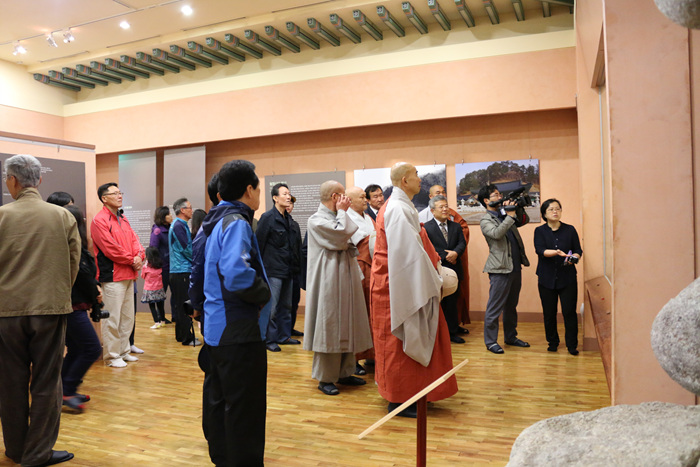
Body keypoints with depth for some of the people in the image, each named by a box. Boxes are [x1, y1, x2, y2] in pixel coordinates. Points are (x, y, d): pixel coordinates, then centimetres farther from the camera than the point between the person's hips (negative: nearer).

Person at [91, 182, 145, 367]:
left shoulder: (123, 219, 17)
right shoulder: (100, 220, -10)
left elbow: (134, 240, 12)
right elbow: (110, 249, -17)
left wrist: (139, 256, -7)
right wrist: (132, 260, -10)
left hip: (128, 275, 9)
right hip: (112, 276, -9)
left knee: (127, 317, 15)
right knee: (112, 319, -3)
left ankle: (124, 351, 25)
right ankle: (111, 356, 7)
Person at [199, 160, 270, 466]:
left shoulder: (213, 222, 11)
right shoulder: (236, 223, -18)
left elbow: (198, 268, 21)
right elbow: (236, 275, -33)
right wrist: (264, 293, -18)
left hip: (215, 326, 10)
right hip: (238, 329, -10)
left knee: (218, 400, 21)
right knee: (244, 408, 0)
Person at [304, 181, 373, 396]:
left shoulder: (337, 218, 18)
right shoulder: (316, 220, -9)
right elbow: (342, 235, -23)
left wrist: (358, 274, 16)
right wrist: (341, 212, -7)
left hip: (347, 280, 9)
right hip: (329, 281, -9)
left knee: (347, 327, 11)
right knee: (329, 327, -4)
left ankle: (345, 372, 21)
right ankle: (325, 378, 5)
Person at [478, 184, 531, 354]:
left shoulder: (505, 213, 15)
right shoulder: (486, 220, -7)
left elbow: (524, 220, 17)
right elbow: (496, 233, -24)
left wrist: (517, 209, 0)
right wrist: (510, 216, -21)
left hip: (515, 267, 8)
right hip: (500, 269, -7)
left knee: (511, 305, 17)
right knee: (495, 307, -3)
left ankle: (510, 337, 28)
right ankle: (490, 341, 7)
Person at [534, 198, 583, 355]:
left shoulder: (570, 230, 6)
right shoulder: (540, 231, 3)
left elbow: (578, 250, 6)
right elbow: (540, 250, -12)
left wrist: (573, 258, -16)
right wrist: (557, 252, -29)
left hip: (567, 278, 0)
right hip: (547, 278, 0)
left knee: (569, 312, -4)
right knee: (549, 313, 7)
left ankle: (572, 345, 8)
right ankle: (552, 342, 23)